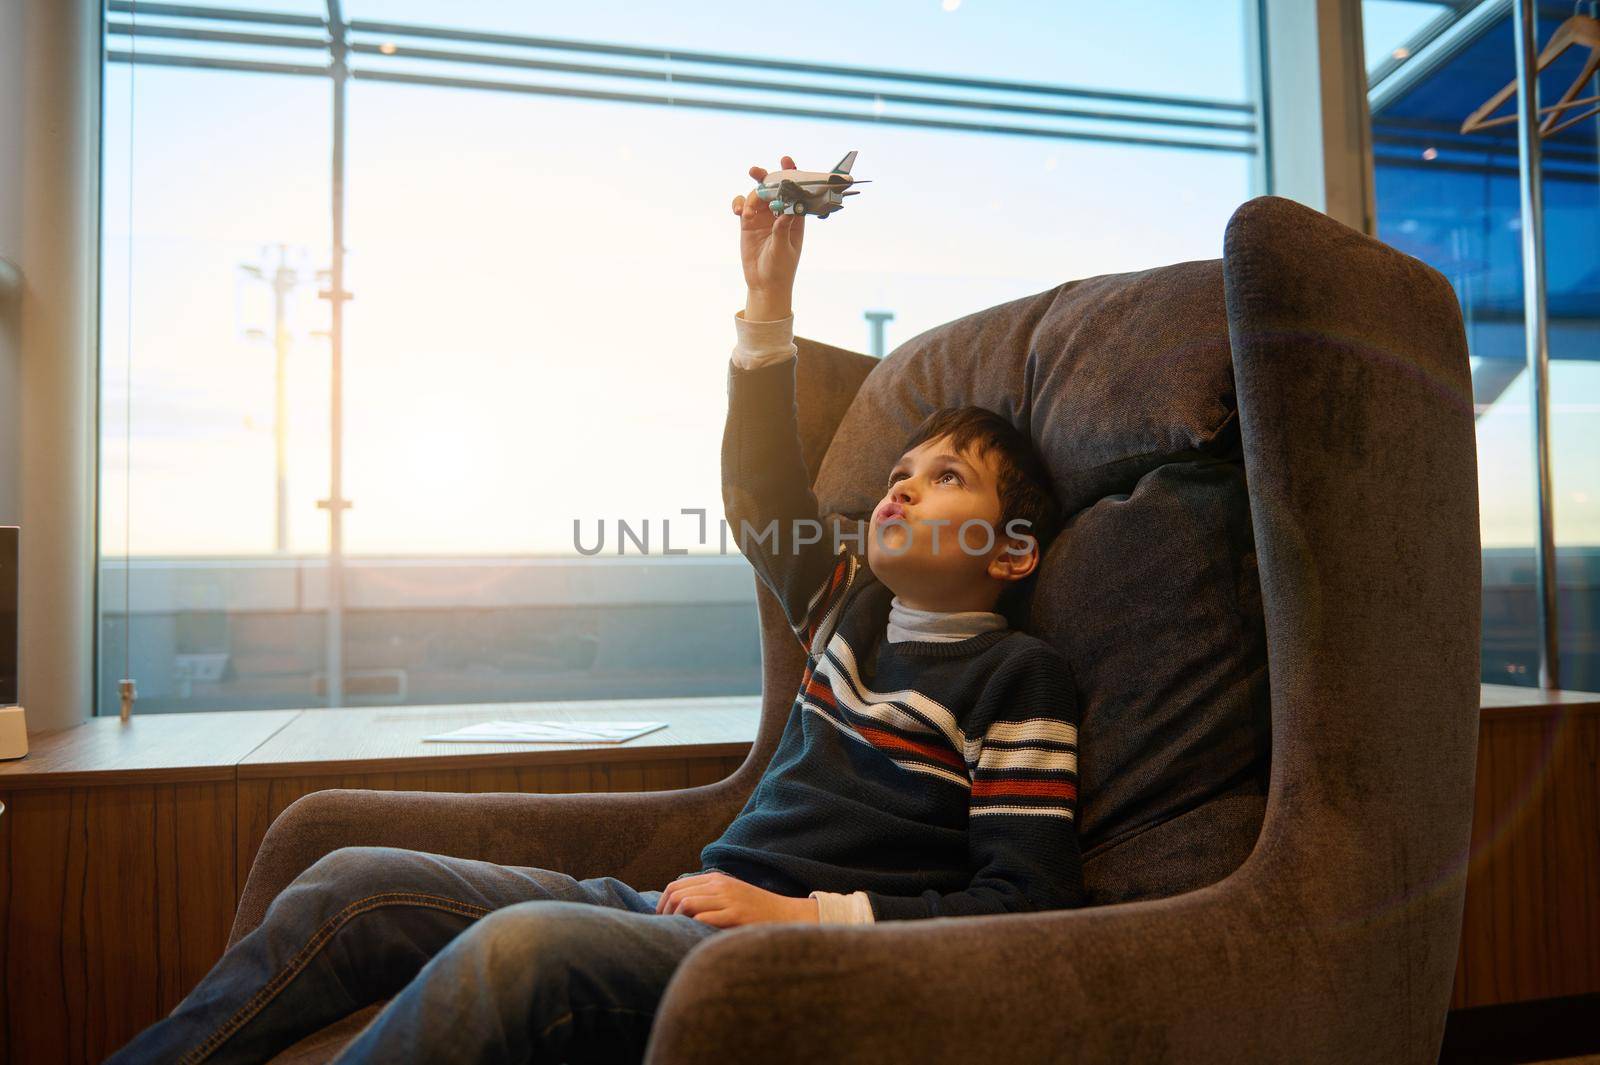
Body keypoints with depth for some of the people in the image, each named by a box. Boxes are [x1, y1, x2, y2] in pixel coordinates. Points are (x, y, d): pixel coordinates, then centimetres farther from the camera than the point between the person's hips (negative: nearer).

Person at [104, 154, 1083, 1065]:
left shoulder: (1019, 676, -2)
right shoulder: (851, 607, 17)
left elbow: (1029, 900, -7)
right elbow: (762, 495, 19)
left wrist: (804, 913, -15)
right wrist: (769, 299, 13)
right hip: (688, 909, 7)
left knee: (520, 949, -35)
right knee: (353, 885, -3)